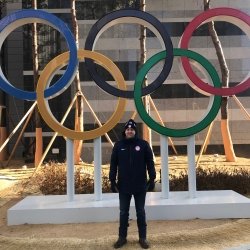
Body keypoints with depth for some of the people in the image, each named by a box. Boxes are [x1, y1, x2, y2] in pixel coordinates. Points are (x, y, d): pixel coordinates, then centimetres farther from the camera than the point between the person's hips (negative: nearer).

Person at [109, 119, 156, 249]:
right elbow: (113, 164, 4)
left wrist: (152, 179, -3)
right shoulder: (118, 145, 2)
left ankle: (143, 238, 21)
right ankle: (122, 237, 23)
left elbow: (150, 163, 0)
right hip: (123, 186, 1)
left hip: (140, 185, -1)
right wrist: (112, 181, 0)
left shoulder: (143, 144, -2)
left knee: (141, 212, 10)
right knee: (123, 213, 11)